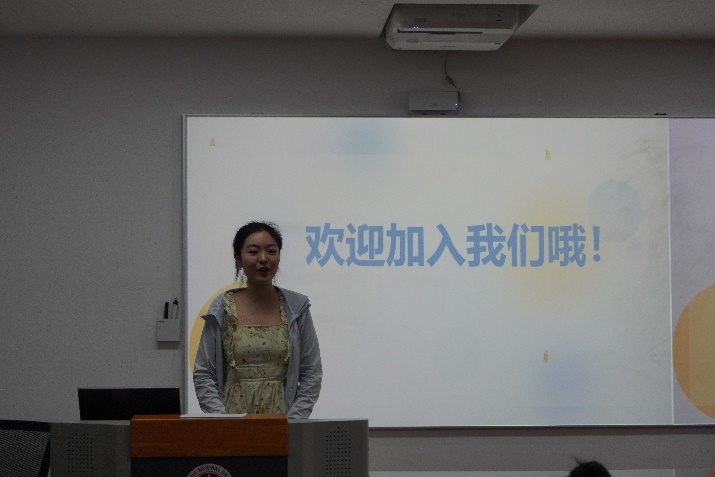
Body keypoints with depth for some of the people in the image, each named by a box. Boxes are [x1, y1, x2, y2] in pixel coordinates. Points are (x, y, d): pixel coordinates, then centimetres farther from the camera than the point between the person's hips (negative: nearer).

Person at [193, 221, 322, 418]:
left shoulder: (296, 308, 5)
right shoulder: (222, 309, 4)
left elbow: (311, 374, 5)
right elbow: (203, 375, 3)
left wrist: (292, 421, -5)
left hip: (281, 415, 0)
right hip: (234, 419, 0)